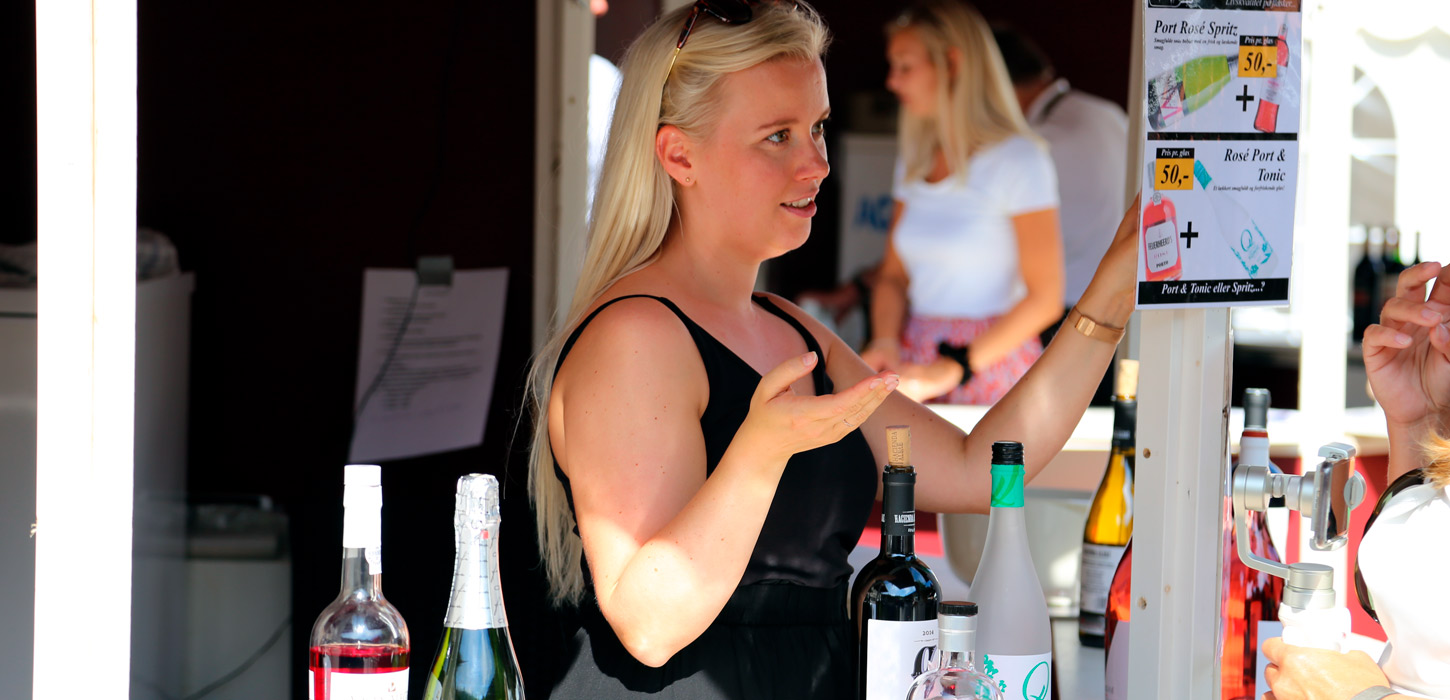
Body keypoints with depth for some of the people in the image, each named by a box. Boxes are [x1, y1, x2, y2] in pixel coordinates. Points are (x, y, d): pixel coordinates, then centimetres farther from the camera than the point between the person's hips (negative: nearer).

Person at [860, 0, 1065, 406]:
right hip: (916, 368, 6)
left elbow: (1044, 298, -8)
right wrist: (885, 342, -1)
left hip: (991, 369, -5)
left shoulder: (1018, 159, -5)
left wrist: (956, 368, -14)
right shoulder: (914, 163, 16)